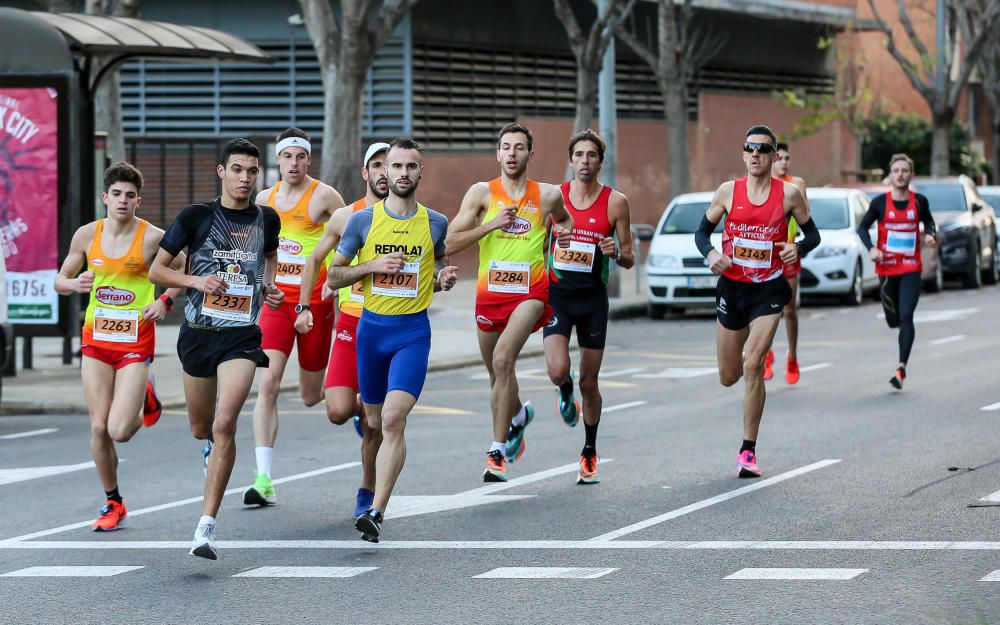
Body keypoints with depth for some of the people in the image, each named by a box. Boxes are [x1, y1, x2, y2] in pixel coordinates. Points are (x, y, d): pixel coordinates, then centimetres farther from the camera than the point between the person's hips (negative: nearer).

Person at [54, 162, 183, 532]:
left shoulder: (152, 238, -9)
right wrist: (75, 284, -10)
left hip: (135, 344, -3)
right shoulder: (86, 235, 1)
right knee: (99, 428, -1)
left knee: (120, 431, -12)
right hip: (96, 341, 3)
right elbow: (60, 280, 12)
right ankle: (113, 504, 17)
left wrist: (166, 300, -12)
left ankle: (146, 401, 24)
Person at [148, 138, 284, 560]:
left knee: (224, 425, -18)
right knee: (201, 428, 15)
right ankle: (216, 446, 56)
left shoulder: (267, 220, 5)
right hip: (198, 331, 1)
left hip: (242, 335, -1)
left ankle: (206, 526, -19)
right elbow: (156, 270, 1)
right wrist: (195, 280, -15)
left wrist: (270, 287, 8)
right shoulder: (196, 217, -4)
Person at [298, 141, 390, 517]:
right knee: (338, 412, -11)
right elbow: (315, 260, 17)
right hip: (350, 322, 1)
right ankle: (359, 410, 25)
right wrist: (304, 306, 10)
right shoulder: (346, 217, 3)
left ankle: (367, 491, 17)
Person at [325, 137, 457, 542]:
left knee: (393, 419, -19)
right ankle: (370, 491, 37)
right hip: (371, 328, 2)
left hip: (413, 331, -2)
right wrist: (373, 266, -12)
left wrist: (443, 280, 0)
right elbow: (333, 276, 4)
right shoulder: (363, 220, 0)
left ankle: (376, 513, -24)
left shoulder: (435, 223, 3)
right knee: (374, 423, 11)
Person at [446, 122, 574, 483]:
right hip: (490, 293, 2)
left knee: (503, 359, -25)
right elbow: (451, 243, -5)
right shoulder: (482, 193, 0)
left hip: (531, 293, -2)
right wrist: (491, 224, -16)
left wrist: (565, 231, 5)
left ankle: (497, 450, -23)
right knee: (497, 376, 16)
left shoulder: (548, 195, 3)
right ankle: (519, 414, 52)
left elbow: (563, 219, 27)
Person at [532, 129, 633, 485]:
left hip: (593, 298, 0)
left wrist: (616, 253, -20)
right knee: (557, 370, -21)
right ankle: (565, 392, 17)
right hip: (557, 294, 0)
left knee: (589, 382, 6)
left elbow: (629, 260, 1)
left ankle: (590, 452, 25)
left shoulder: (615, 202, -3)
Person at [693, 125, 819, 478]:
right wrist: (710, 253, -13)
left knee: (752, 366, -16)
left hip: (769, 290, -2)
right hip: (732, 287, 2)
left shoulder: (788, 194, -3)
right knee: (729, 377, 9)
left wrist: (799, 248, -15)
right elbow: (702, 230, 9)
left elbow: (812, 233, 7)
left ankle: (748, 452, -8)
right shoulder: (728, 192, 0)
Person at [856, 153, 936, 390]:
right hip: (886, 268, 1)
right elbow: (862, 227, 6)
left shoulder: (919, 201, -1)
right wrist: (871, 248, -10)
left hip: (911, 269, -1)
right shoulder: (880, 202, -3)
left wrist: (931, 235, -4)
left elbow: (928, 222, 18)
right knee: (893, 320, 6)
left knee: (906, 317, -13)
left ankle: (902, 368, -13)